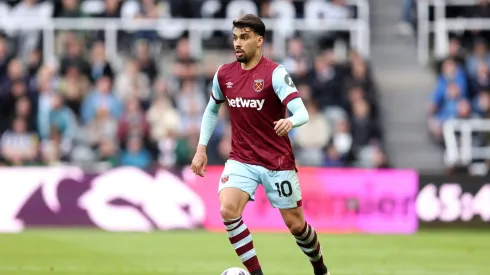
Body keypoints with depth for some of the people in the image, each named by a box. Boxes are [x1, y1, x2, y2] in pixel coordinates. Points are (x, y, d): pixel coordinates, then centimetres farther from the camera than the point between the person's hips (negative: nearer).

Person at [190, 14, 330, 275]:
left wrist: (291, 122, -46)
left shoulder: (275, 73, -14)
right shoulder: (224, 74, 1)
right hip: (241, 160, 3)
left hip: (278, 162, -3)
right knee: (228, 211, -23)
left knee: (296, 225, 7)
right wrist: (201, 148, 13)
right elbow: (212, 110, 20)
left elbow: (302, 112, -23)